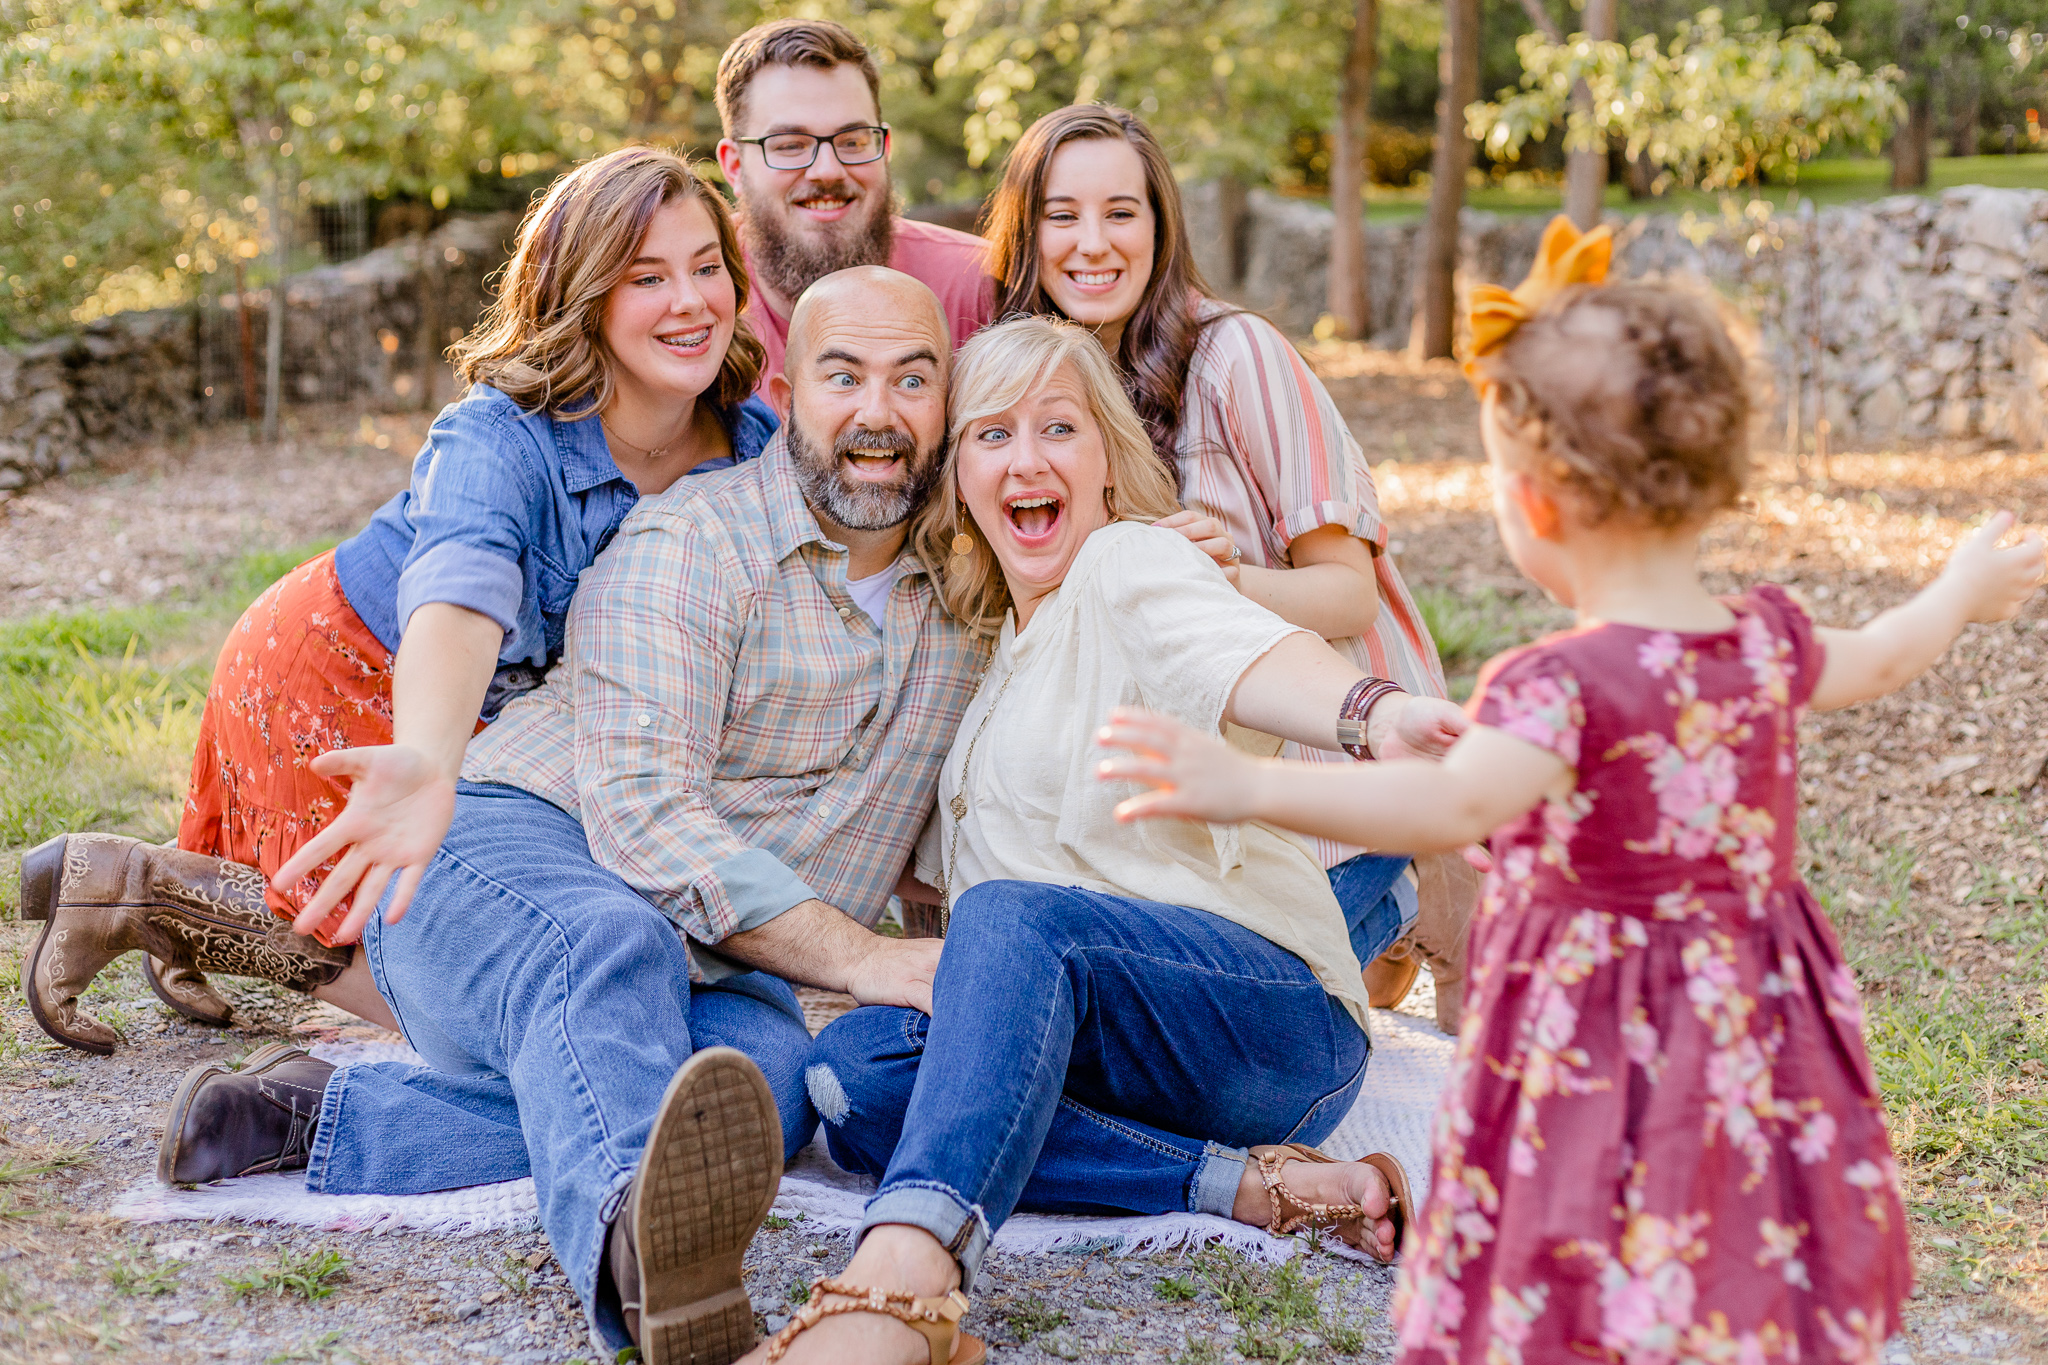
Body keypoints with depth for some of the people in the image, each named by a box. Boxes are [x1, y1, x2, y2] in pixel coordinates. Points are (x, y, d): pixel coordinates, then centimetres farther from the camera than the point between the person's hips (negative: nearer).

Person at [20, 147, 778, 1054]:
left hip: (496, 710, 7)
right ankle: (125, 885, 6)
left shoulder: (749, 443, -16)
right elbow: (460, 591, -56)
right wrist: (428, 766, -76)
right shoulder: (498, 439, -35)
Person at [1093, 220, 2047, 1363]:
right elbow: (1877, 661, 22)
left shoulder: (1564, 685, -23)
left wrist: (1248, 786, -50)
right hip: (1752, 1037, 7)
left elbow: (1457, 806, -40)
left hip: (1598, 1057, -7)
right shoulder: (1767, 643, 1)